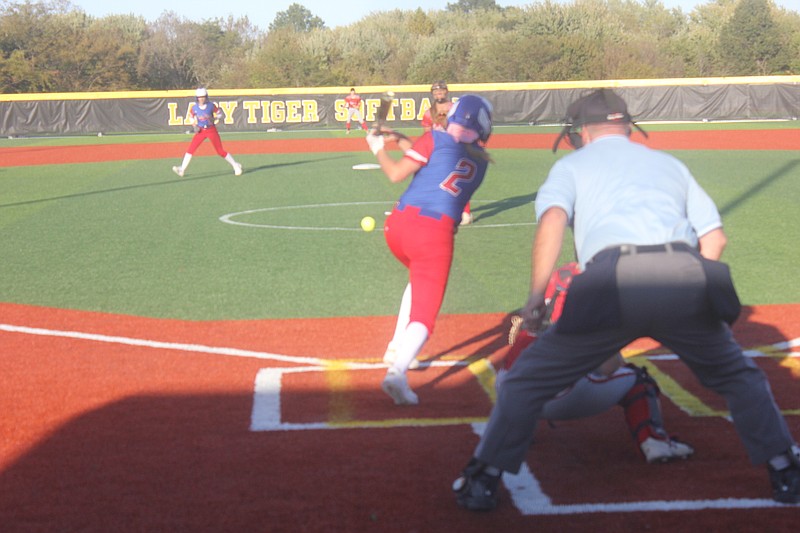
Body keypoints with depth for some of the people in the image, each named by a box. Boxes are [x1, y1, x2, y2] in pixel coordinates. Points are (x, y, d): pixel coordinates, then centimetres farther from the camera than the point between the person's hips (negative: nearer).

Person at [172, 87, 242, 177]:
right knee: (190, 149, -9)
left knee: (220, 151, -2)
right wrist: (194, 126, -6)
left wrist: (214, 119, -18)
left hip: (211, 130, -2)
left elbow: (218, 113, 3)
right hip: (200, 131, 2)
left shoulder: (211, 105, -10)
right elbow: (192, 117, 11)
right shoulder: (194, 107, -5)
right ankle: (182, 169, -9)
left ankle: (235, 165, 13)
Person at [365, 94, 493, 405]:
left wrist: (379, 149, 16)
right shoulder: (481, 160, 14)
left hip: (399, 225, 2)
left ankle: (397, 347, 32)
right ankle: (397, 372, -28)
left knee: (419, 278, 33)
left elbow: (396, 174, -1)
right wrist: (400, 141, 29)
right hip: (435, 235, -2)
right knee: (424, 314, -3)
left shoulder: (436, 139, 3)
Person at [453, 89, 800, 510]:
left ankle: (482, 483, 13)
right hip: (685, 279, 3)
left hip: (612, 281, -3)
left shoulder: (572, 164, 23)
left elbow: (553, 218, 0)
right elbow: (714, 237, 21)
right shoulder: (670, 163, 32)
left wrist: (536, 296, -2)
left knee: (528, 380, 13)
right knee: (738, 378, 27)